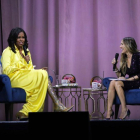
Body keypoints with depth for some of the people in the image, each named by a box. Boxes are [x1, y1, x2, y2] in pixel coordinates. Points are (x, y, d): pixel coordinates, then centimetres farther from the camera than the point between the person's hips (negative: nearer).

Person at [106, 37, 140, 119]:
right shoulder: (124, 58, 14)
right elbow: (120, 76, 12)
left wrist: (128, 79, -17)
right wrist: (115, 66, 1)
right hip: (127, 82, 6)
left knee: (117, 83, -30)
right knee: (112, 82, -24)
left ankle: (125, 110, -27)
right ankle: (109, 111, -30)